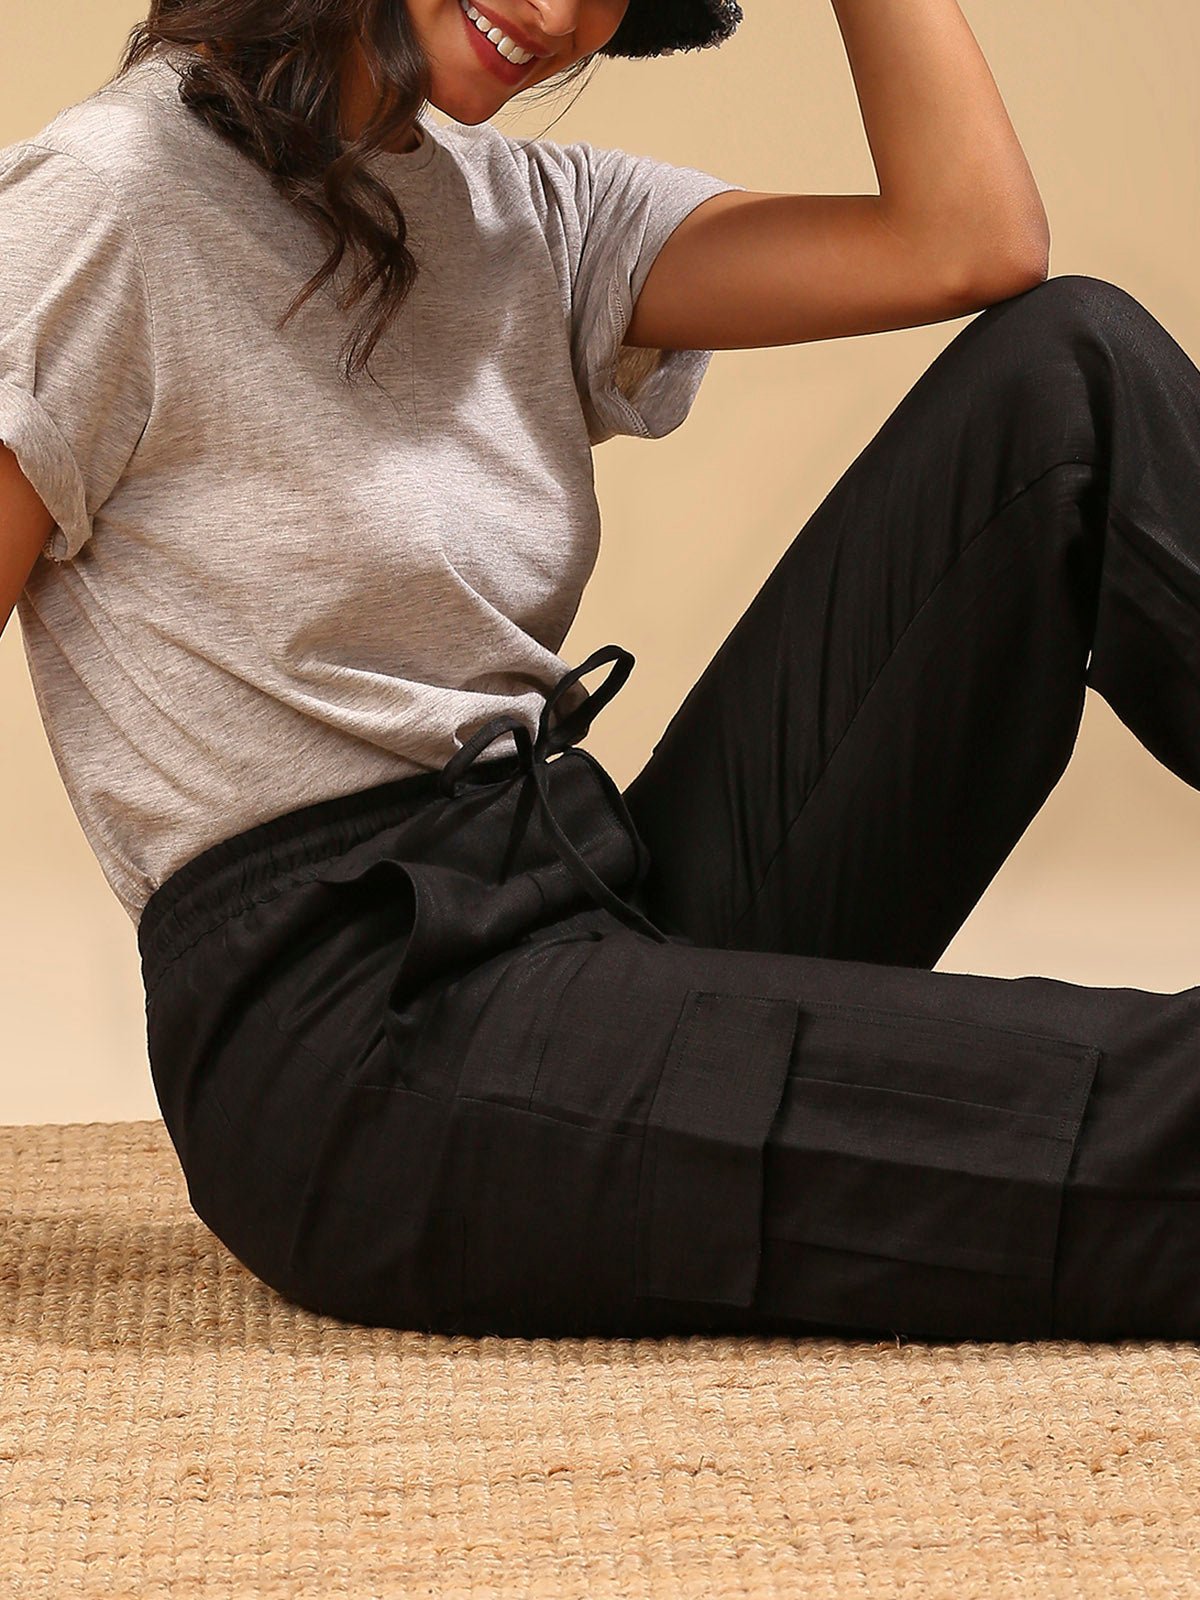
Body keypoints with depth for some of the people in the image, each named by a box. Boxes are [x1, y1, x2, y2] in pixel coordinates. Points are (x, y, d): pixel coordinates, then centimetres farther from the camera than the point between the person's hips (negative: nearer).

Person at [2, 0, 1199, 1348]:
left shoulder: (535, 214, 13)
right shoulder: (113, 197, -5)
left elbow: (973, 245, 1)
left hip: (608, 898, 7)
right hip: (354, 1038, -7)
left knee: (1069, 366, -4)